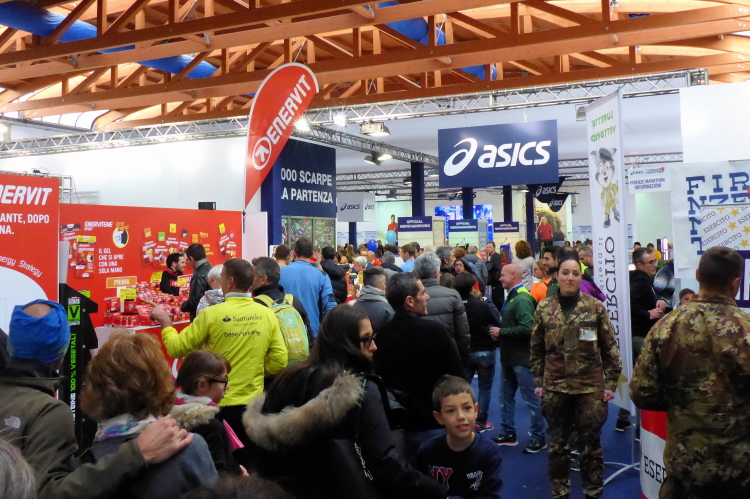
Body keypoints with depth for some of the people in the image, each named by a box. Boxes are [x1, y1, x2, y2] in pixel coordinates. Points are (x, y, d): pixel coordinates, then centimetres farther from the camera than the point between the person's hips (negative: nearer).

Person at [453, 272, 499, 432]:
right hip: (485, 351, -2)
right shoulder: (483, 305, -17)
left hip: (464, 351, 2)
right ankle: (481, 422, 14)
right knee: (485, 387, 11)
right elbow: (498, 324, -8)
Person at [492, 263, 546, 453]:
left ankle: (538, 437, 14)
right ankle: (508, 433, 28)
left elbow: (526, 328, -27)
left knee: (531, 398, 2)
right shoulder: (512, 297, 11)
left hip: (522, 358, -10)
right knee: (505, 396, 16)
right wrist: (500, 334, 1)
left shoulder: (522, 299, -19)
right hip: (509, 357, 10)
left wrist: (501, 332, -18)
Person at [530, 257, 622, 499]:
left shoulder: (595, 306, -4)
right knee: (557, 443, 12)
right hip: (555, 387, 2)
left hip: (590, 386, -1)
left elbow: (610, 348, -1)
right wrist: (538, 382, 5)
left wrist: (610, 383, -3)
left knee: (590, 442, 9)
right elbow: (537, 349, 7)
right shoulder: (544, 307, 1)